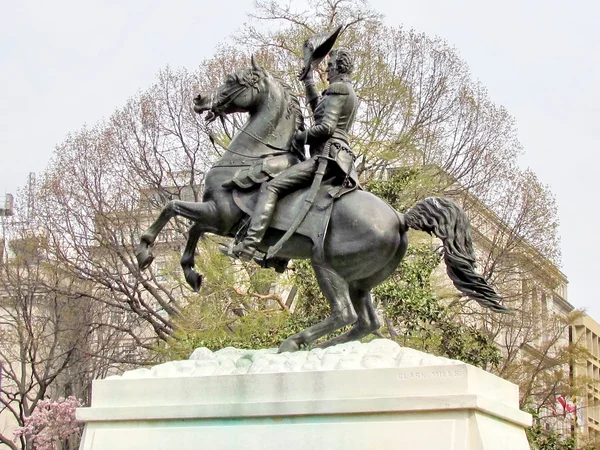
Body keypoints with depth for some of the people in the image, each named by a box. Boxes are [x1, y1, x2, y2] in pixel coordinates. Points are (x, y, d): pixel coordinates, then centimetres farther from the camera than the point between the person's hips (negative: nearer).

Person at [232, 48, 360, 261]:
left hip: (327, 154, -11)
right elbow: (319, 109, 40)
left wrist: (300, 137, -3)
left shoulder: (337, 88, -6)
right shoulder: (349, 92, 25)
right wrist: (308, 79, 38)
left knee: (271, 187, -20)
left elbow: (326, 127, -16)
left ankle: (248, 245, -34)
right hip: (341, 157, 11)